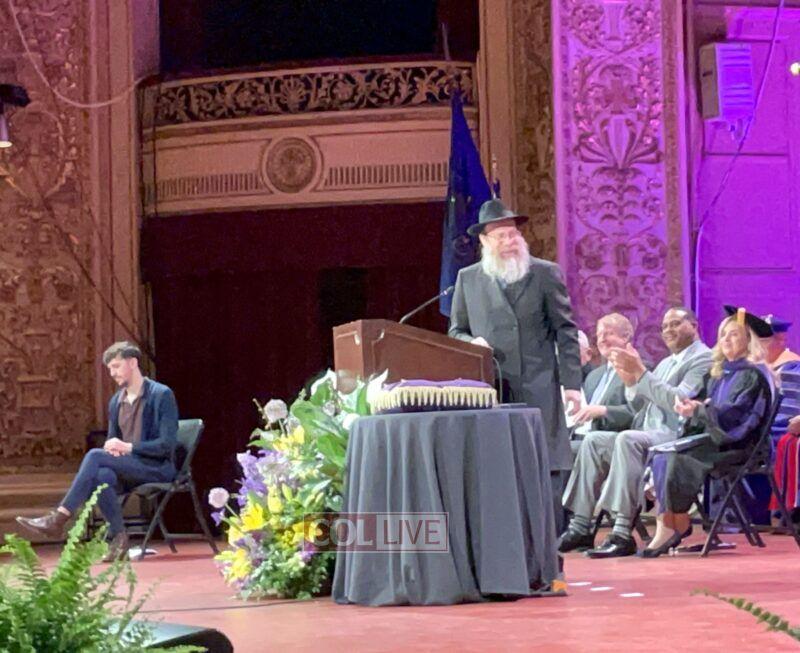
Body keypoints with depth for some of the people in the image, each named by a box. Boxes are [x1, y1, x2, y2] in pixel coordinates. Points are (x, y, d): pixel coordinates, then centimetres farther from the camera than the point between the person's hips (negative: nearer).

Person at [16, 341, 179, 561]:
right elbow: (112, 442, 22)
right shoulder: (116, 402, 15)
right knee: (100, 476, -32)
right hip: (128, 468, 6)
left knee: (95, 456, -27)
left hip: (157, 468, -6)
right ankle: (118, 538, -28)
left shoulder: (162, 395, -5)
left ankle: (59, 519, -29)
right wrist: (113, 449, -3)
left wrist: (128, 447, -20)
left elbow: (167, 444, -13)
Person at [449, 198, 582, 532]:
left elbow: (565, 332, 5)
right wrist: (471, 343, -6)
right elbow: (456, 331, 18)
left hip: (537, 389, -1)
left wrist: (571, 383, -3)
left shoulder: (545, 274, 7)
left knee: (546, 473, -3)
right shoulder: (467, 279, 11)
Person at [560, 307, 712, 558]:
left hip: (678, 437, -10)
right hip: (649, 435, 10)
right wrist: (630, 380, 3)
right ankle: (580, 527, -6)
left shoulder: (703, 358, -3)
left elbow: (680, 400, -18)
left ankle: (622, 534, -39)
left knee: (627, 439, -33)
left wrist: (640, 372, -19)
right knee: (593, 441, -1)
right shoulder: (665, 363, 25)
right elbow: (639, 407, 22)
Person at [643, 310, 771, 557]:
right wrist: (690, 406, -1)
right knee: (660, 456, -16)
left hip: (736, 444, -8)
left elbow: (735, 415, -17)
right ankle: (669, 526, -24)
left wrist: (699, 410, -23)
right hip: (715, 438, 8)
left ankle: (675, 525, -19)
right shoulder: (722, 373, 19)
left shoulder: (752, 375, -7)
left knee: (674, 457, -27)